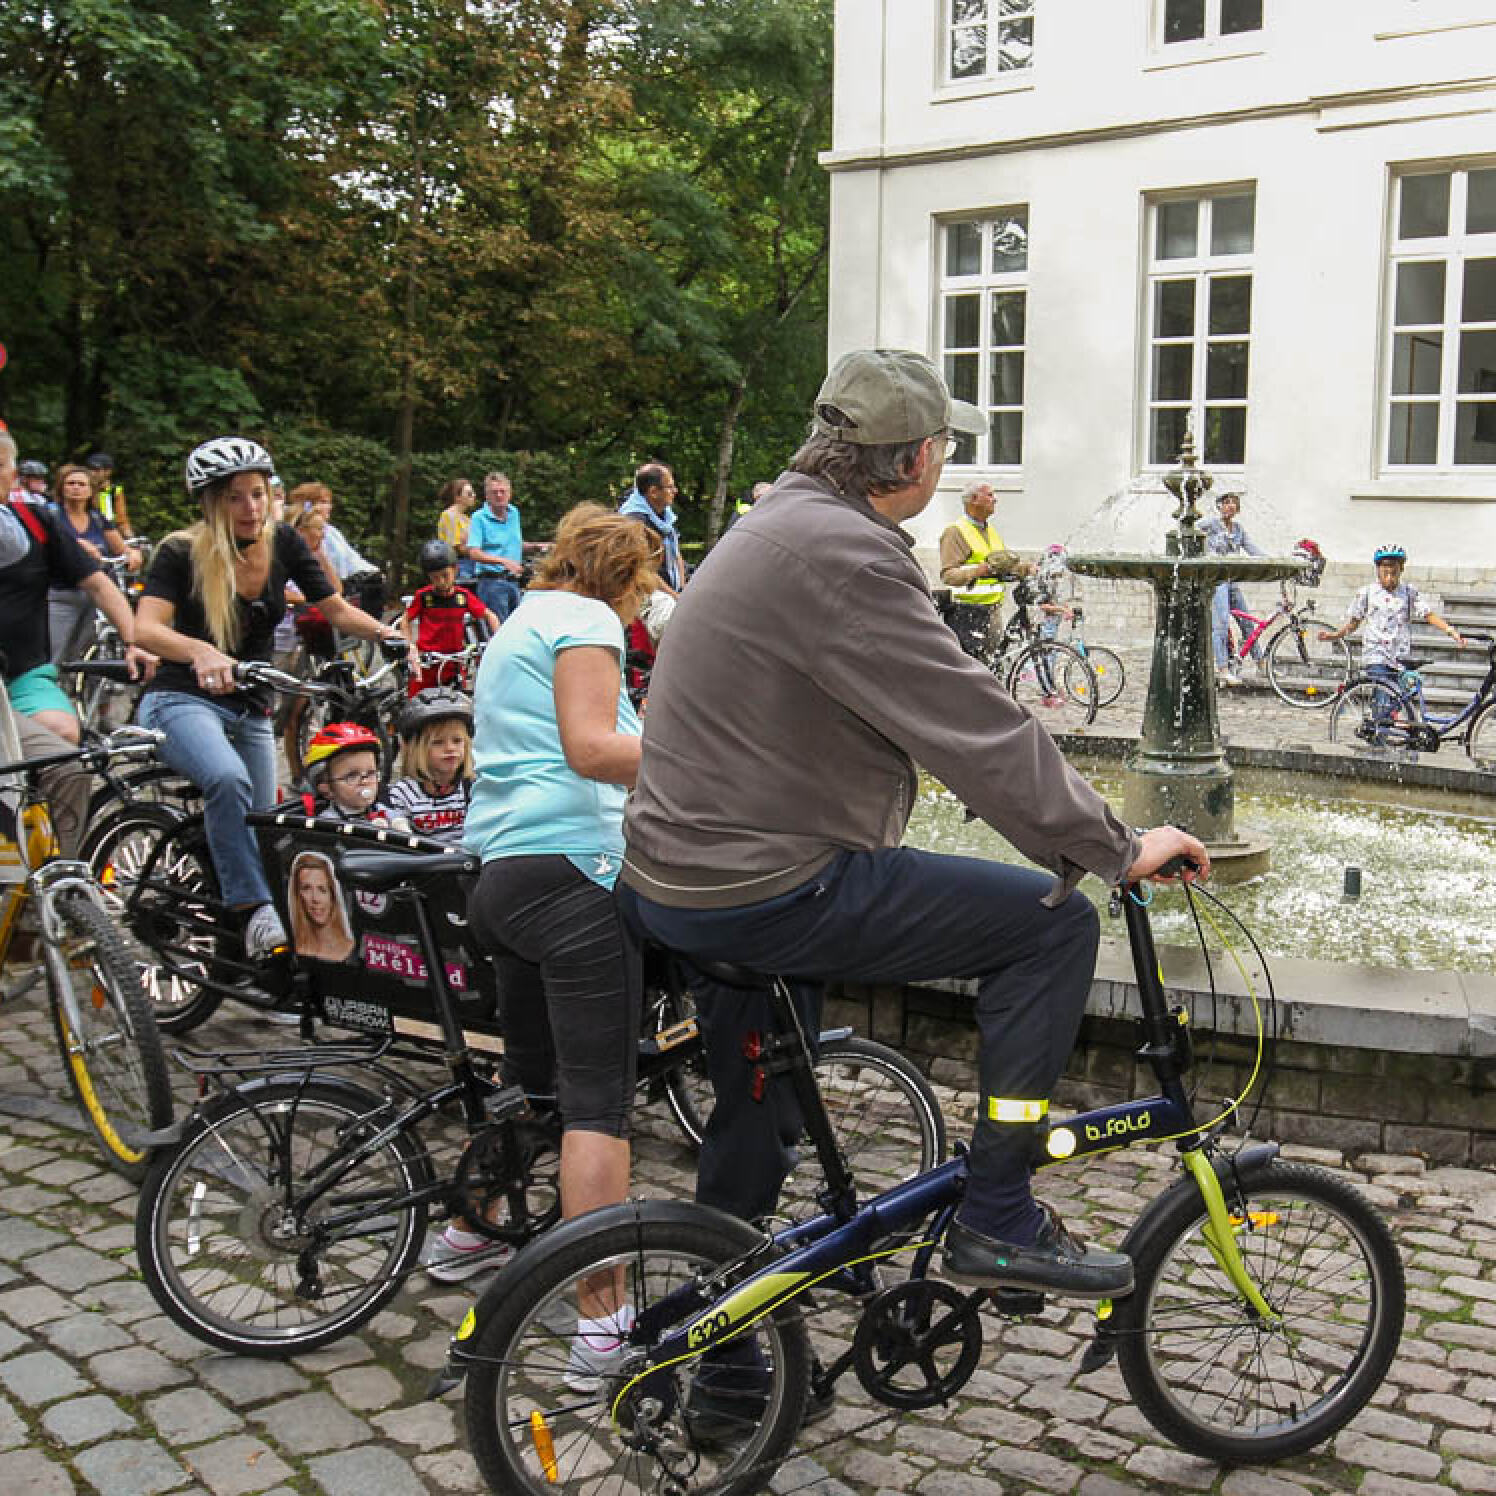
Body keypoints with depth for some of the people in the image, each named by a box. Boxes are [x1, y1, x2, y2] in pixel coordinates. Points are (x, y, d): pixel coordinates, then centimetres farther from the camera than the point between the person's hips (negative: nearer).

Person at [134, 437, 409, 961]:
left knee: (261, 828, 8)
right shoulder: (181, 552, -13)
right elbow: (147, 628, -28)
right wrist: (201, 653, -48)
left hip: (251, 709, 6)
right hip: (184, 700, -6)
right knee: (229, 779, -35)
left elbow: (336, 608, 3)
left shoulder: (283, 543, -1)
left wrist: (383, 632, -18)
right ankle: (255, 909, -30)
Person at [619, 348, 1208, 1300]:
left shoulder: (784, 523, 14)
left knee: (754, 1136, 25)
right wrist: (1117, 849, -13)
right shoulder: (842, 553, -20)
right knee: (1053, 920, -8)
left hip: (681, 873, 11)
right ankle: (999, 1223, -2)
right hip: (766, 891, -11)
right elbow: (978, 732, -22)